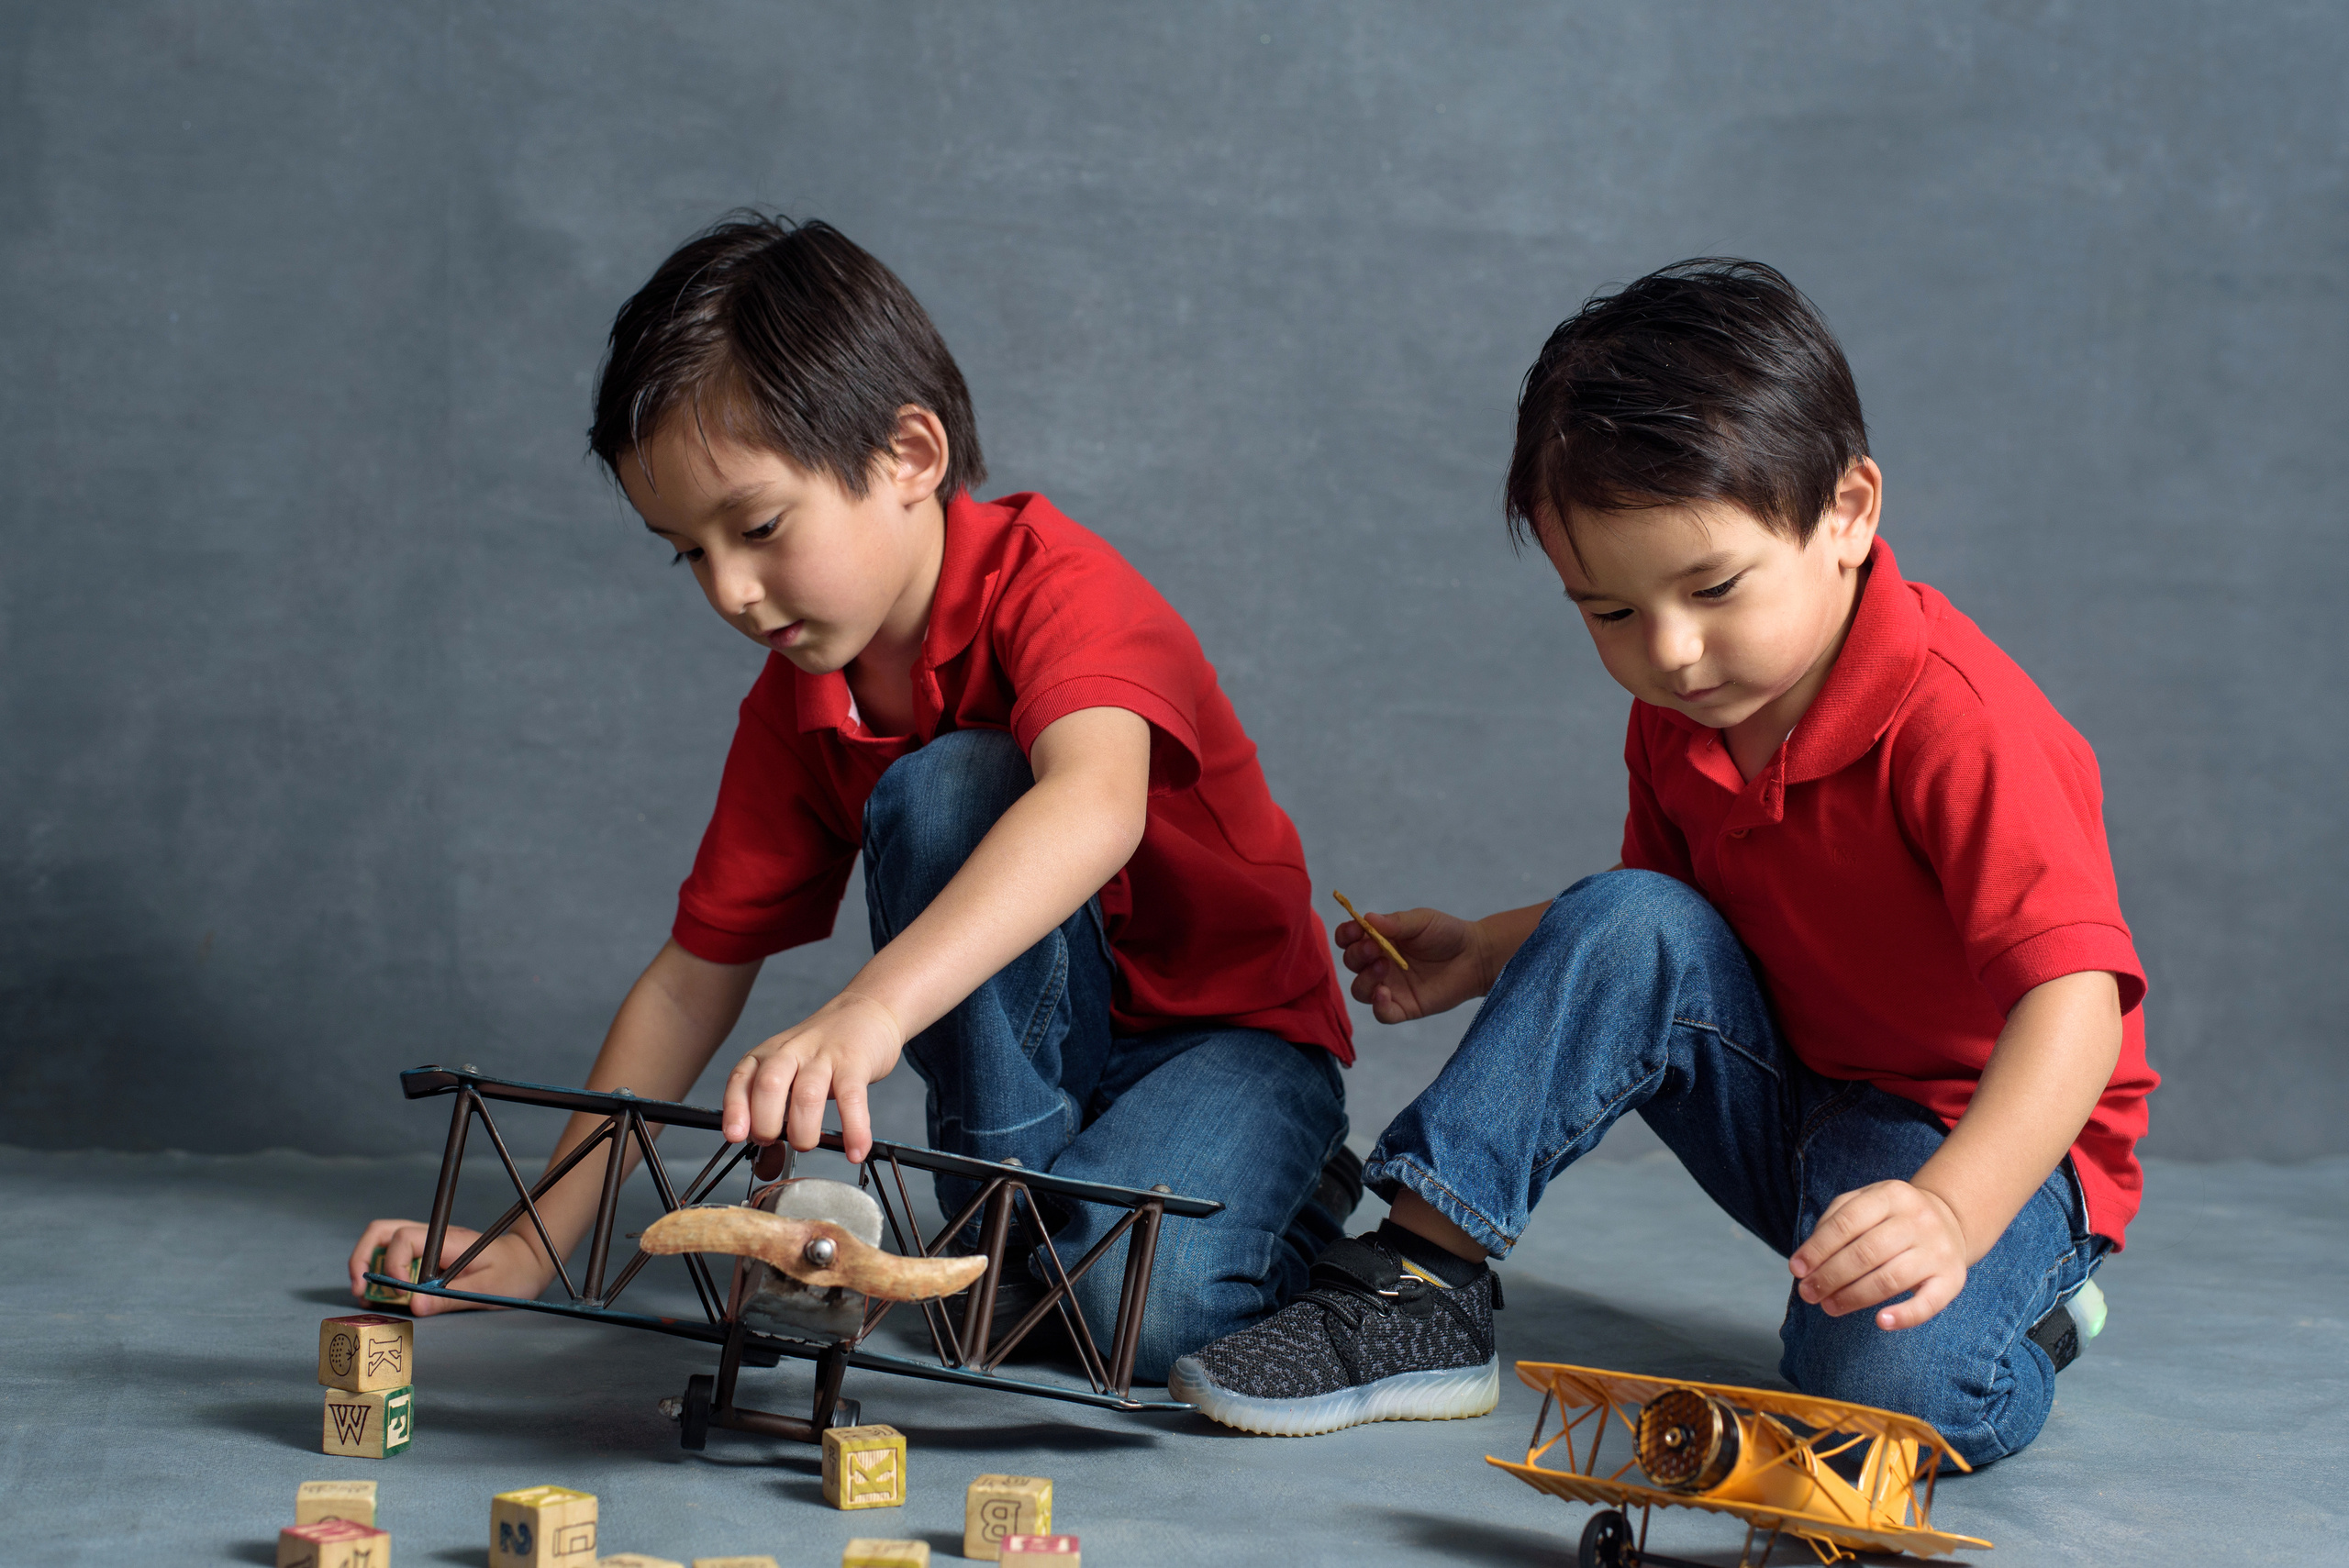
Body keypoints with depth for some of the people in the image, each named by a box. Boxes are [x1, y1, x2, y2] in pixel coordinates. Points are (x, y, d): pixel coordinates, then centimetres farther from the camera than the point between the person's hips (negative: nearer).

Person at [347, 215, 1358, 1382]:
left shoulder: (1050, 578, -23)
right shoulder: (792, 708, -3)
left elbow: (1096, 807, -45)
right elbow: (694, 976, 2)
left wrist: (869, 1011, -60)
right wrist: (531, 1247, -4)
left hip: (1238, 1034, -4)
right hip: (1031, 1053, 5)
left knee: (1135, 1298, -36)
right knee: (943, 787, -26)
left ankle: (1290, 1199, -2)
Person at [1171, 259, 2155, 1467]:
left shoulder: (1958, 719, -26)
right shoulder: (1675, 719, -2)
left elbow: (2076, 999, -36)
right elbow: (1660, 921, 18)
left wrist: (1951, 1212, -51)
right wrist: (1489, 954, 0)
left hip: (1990, 1140, -6)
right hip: (1788, 1102, 6)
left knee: (1894, 1383, -35)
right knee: (1627, 927, -20)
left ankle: (2019, 1303, 0)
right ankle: (1424, 1287, -16)